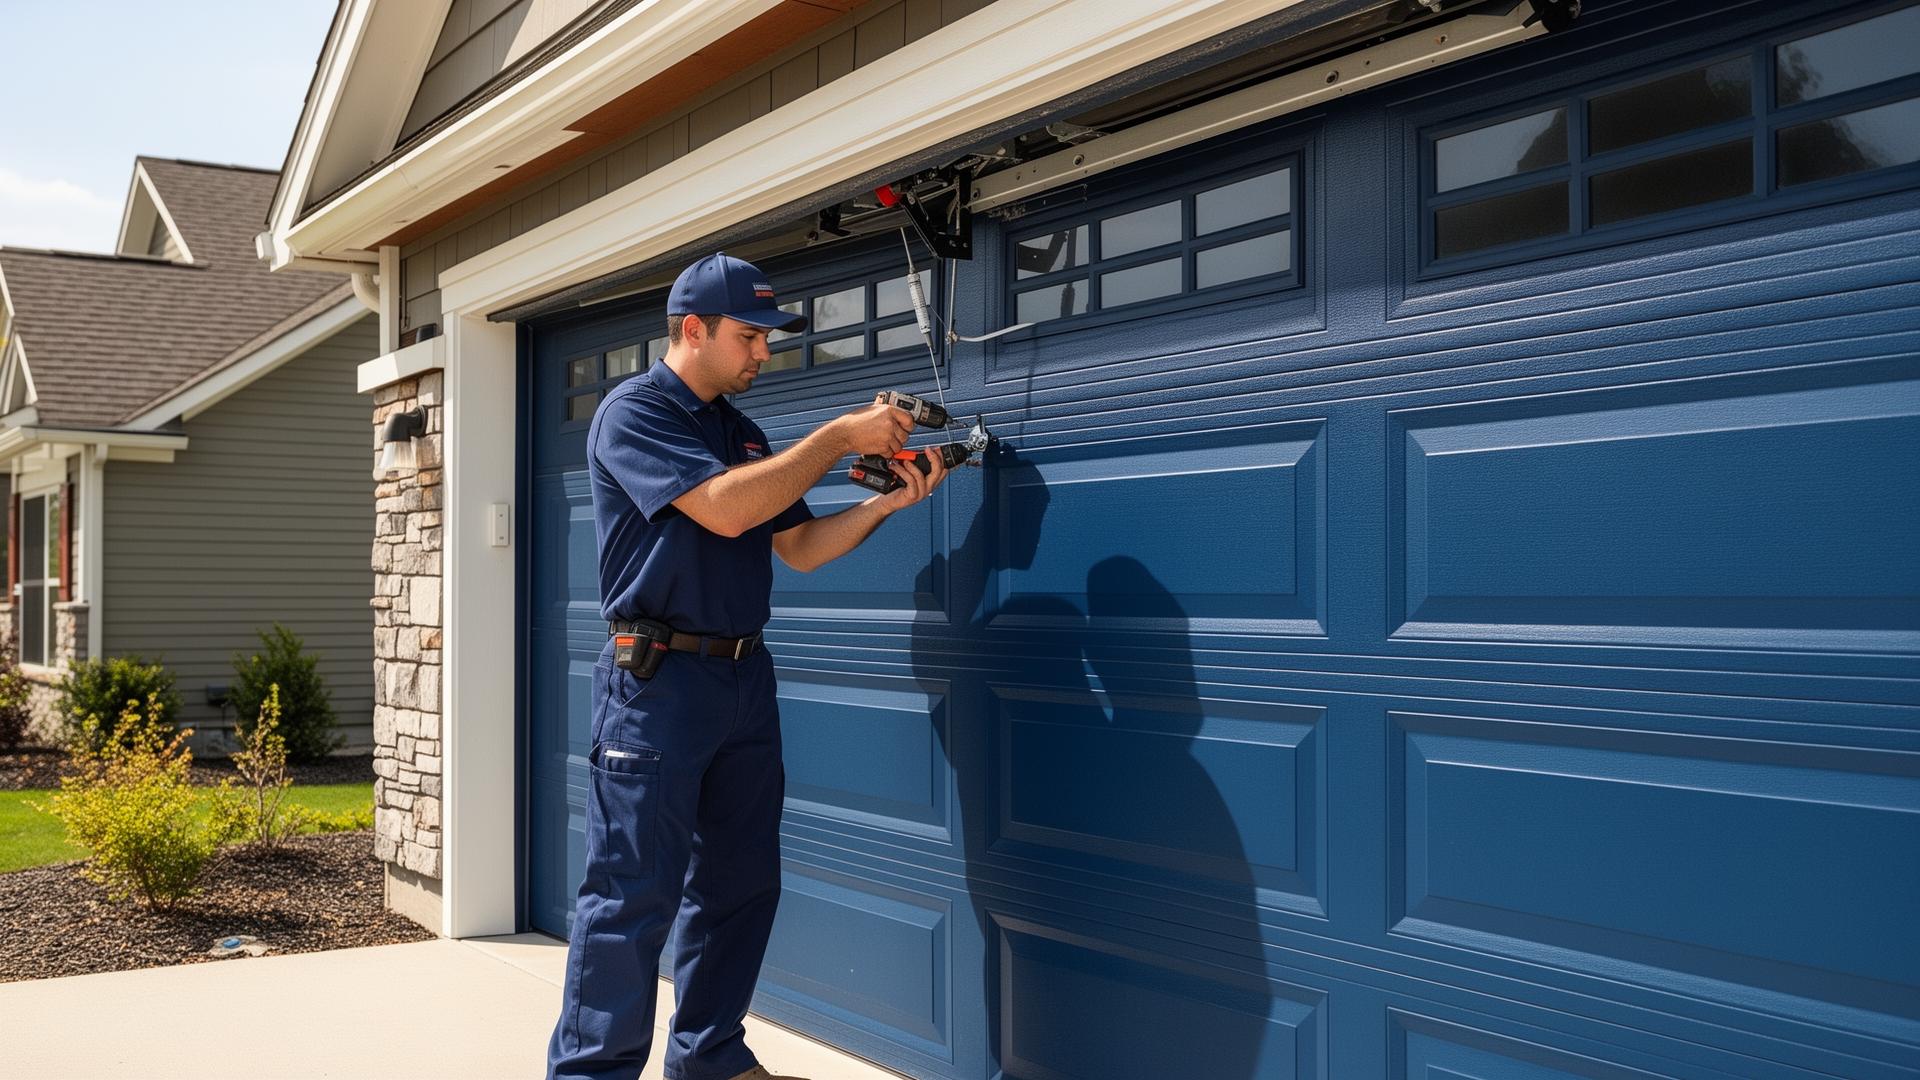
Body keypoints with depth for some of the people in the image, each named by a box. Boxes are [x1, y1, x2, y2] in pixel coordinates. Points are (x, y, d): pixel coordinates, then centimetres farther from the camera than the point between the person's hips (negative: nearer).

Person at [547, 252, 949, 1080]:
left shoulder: (743, 432, 16)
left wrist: (887, 502, 1)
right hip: (658, 678, -8)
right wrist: (840, 436, -16)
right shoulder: (634, 412, -7)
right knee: (632, 895, -6)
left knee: (740, 883, 12)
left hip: (745, 677, 8)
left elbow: (798, 547, 16)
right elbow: (723, 509, -21)